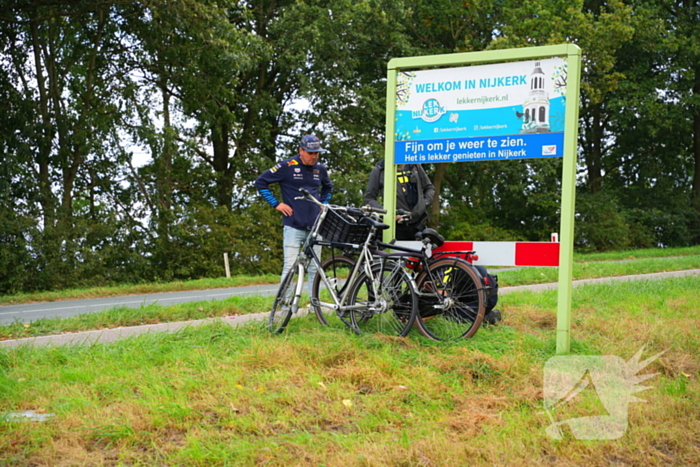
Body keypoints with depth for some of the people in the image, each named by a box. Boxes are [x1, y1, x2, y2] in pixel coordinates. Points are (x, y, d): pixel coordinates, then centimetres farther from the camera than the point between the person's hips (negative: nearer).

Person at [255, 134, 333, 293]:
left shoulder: (320, 169, 10)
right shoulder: (287, 166, -6)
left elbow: (328, 187, 32)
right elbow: (261, 182, -1)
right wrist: (276, 204, -4)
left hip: (315, 225, 5)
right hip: (294, 226, -5)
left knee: (314, 268, 8)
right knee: (290, 267, -7)